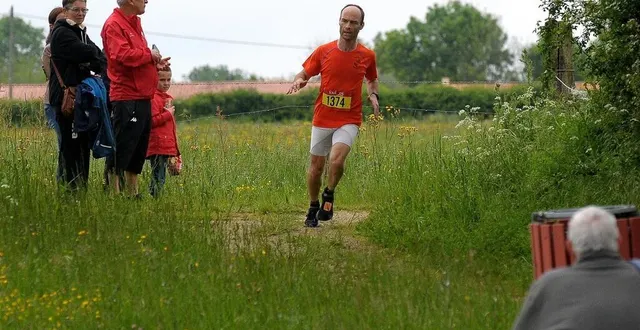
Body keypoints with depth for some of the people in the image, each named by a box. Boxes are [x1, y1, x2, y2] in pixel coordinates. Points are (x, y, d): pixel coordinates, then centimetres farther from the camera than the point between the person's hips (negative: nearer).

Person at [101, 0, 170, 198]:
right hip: (127, 98, -10)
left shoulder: (134, 24, 19)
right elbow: (123, 55, -24)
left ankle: (133, 193, 19)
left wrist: (155, 63, 7)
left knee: (139, 151, 13)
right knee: (122, 150, -7)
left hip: (142, 98, 10)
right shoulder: (114, 25, -11)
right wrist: (149, 55, -12)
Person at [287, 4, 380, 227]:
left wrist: (373, 95, -2)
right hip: (322, 119, 2)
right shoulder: (323, 52, -3)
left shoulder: (367, 56, -2)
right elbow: (304, 74, 8)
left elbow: (372, 79, 19)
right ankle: (313, 209, 29)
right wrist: (299, 81, -16)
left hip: (349, 121, -2)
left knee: (337, 160, -24)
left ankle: (329, 195, 5)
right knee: (317, 165, 8)